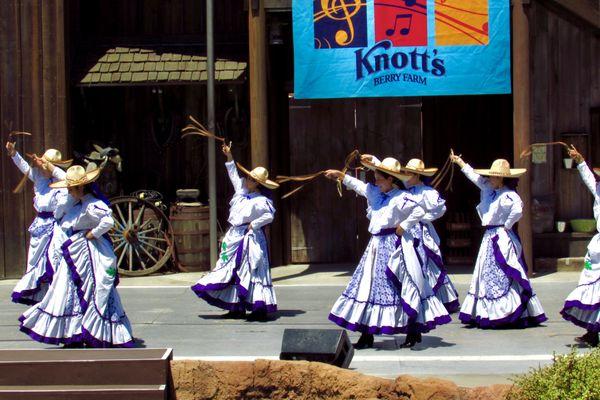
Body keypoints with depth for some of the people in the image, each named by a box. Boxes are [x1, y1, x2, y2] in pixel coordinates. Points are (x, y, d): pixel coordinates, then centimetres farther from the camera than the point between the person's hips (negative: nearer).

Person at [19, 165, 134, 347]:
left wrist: (93, 233, -21)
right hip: (74, 255, 10)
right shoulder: (76, 202, 9)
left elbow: (108, 221, -34)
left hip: (90, 255, -10)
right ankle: (74, 336, 20)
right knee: (70, 293, 13)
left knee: (93, 295, -2)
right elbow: (58, 214, 15)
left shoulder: (91, 206, -21)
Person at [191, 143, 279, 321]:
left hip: (250, 238, -9)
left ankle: (261, 308, -6)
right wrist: (229, 157, 22)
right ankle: (237, 308, 17)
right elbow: (234, 176, 21)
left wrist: (254, 224, -17)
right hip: (235, 237, 9)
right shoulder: (242, 190, 8)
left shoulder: (261, 201, -15)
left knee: (251, 272, -9)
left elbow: (269, 215, -24)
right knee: (233, 271, 10)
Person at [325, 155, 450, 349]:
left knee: (401, 288, -4)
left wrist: (403, 227, -17)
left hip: (393, 246, -8)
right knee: (368, 287, 7)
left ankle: (414, 331, 7)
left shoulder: (401, 198, -14)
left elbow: (419, 212, -21)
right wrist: (340, 175, 26)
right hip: (376, 246, 8)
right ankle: (367, 335, 12)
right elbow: (358, 185, 24)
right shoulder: (375, 192, 9)